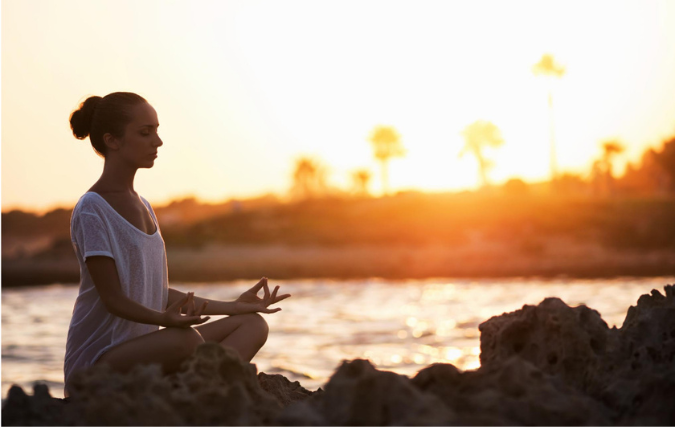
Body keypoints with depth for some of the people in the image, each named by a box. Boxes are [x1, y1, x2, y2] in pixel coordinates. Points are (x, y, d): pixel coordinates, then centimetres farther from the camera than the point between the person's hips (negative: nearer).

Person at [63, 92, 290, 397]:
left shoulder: (142, 207, 17)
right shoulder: (91, 210, -11)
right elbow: (112, 298, -17)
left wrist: (233, 306, 11)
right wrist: (166, 319, -35)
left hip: (143, 353, 9)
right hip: (97, 360, -9)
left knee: (253, 324, -3)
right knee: (186, 338, -37)